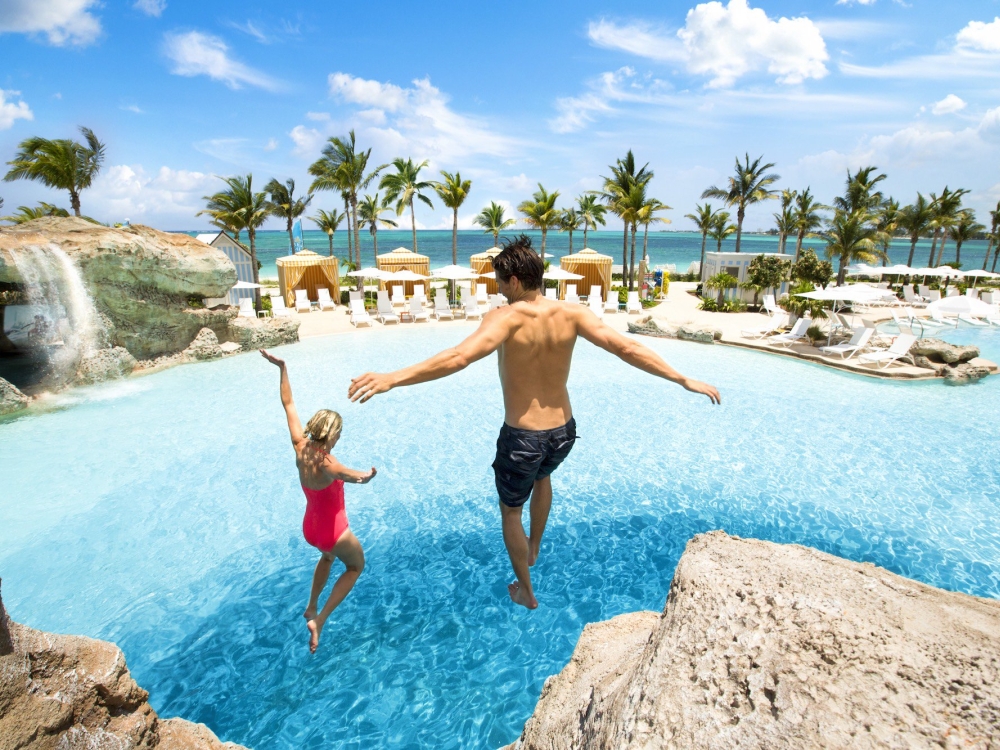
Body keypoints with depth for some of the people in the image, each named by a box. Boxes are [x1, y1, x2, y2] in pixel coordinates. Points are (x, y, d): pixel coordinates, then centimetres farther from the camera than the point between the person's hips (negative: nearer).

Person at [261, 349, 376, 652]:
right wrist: (368, 473, -12)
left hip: (310, 527, 7)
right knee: (356, 566, 21)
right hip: (334, 531, -7)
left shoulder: (300, 447, -13)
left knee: (327, 557, 39)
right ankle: (319, 621, 12)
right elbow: (362, 478, -32)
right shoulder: (327, 463, -33)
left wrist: (282, 368, -7)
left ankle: (311, 607, 46)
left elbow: (288, 404, -9)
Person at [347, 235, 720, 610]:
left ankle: (525, 591, 41)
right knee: (542, 475, 40)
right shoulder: (571, 314, -9)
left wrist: (391, 379, -41)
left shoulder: (506, 317, -21)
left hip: (521, 437, -5)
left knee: (510, 511, 23)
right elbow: (626, 347, -12)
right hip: (564, 432, 5)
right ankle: (534, 547, 56)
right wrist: (684, 380, -5)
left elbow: (459, 356, -37)